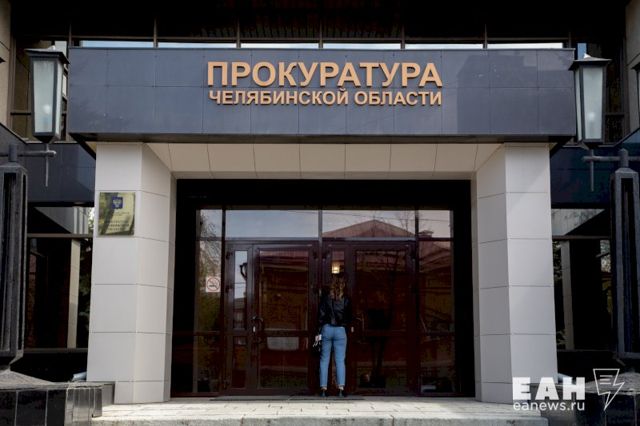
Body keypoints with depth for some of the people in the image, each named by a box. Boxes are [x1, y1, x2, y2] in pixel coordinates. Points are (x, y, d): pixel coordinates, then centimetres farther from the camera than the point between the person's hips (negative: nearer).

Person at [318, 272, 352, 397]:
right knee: (340, 360, 2)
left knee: (324, 360, 5)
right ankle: (341, 388, -5)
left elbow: (321, 314, -1)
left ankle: (323, 388, 2)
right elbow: (349, 317, 4)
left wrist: (319, 330, 2)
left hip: (326, 329, 0)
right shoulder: (345, 299, -1)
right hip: (340, 330, 0)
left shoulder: (325, 296, -1)